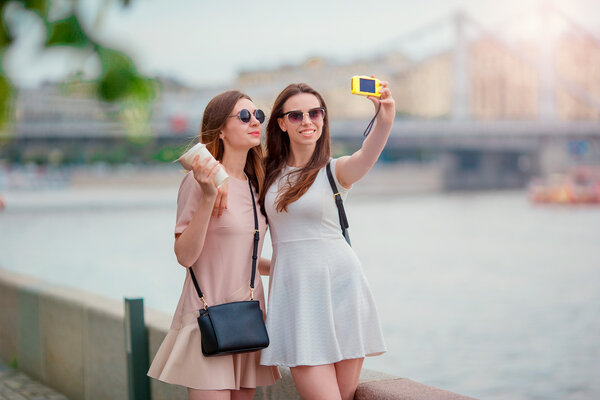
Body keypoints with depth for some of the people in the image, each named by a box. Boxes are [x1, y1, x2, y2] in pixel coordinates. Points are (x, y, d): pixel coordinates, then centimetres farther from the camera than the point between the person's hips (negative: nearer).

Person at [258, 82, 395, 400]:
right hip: (294, 293, 1)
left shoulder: (336, 170, -1)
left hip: (339, 288, -1)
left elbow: (367, 156, -25)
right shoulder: (270, 173, 9)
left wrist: (385, 119, -44)